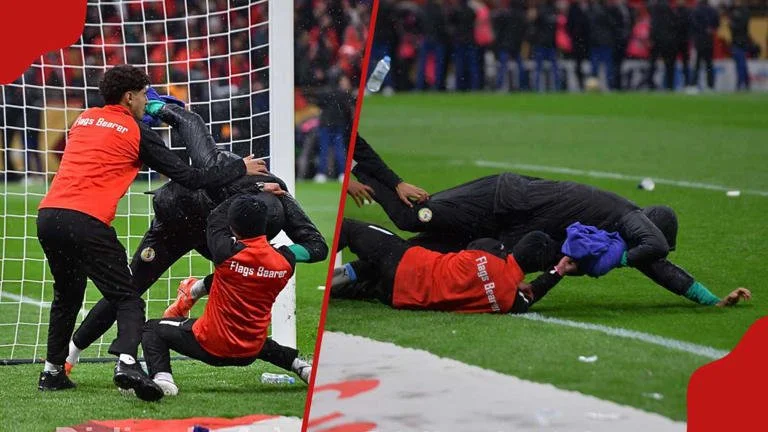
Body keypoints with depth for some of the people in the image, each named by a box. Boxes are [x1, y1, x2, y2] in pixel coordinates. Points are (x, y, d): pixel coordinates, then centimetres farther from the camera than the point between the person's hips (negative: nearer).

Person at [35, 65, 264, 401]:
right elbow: (190, 178, 4)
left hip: (48, 215, 6)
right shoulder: (137, 133, 3)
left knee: (67, 296, 26)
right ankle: (126, 362, -27)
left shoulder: (85, 119, 19)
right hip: (86, 222, -6)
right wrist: (241, 168, 16)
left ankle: (52, 372, 26)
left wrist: (150, 113, 43)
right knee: (128, 300, -2)